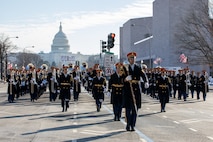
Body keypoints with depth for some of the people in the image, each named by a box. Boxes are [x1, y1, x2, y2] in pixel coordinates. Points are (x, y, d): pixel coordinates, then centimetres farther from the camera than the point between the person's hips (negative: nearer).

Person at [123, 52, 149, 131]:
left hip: (136, 90, 2)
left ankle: (133, 125, 11)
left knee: (135, 109, 3)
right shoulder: (125, 68, 4)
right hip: (128, 90, -2)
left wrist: (146, 82, -27)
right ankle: (128, 125, 9)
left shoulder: (138, 68, 8)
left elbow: (143, 75, -7)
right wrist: (126, 79, -25)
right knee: (128, 108, -1)